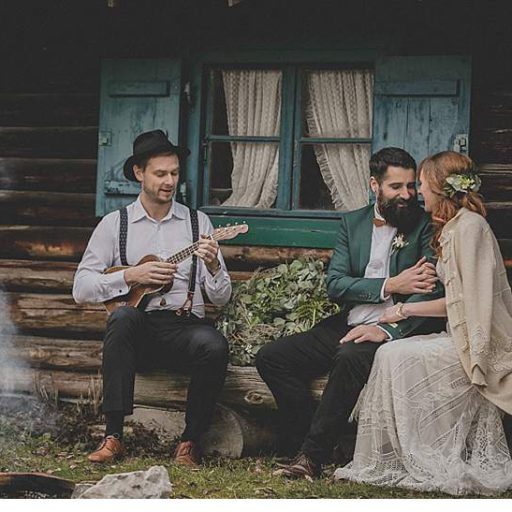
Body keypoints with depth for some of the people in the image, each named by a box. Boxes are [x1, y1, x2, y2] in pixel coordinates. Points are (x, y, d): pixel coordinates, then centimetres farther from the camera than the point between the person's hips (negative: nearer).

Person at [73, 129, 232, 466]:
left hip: (185, 327, 1)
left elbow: (222, 298, 7)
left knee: (215, 346, -32)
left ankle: (191, 441, -14)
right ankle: (114, 435, -31)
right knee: (123, 317, -35)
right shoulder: (115, 224, 9)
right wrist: (131, 276, -12)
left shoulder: (198, 222, 12)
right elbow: (81, 289, 1)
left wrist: (213, 265, -14)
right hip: (138, 329, 0)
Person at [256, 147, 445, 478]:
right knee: (270, 358, -8)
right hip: (346, 327, 6)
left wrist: (388, 329, -24)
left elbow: (433, 289, -11)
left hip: (396, 331, -6)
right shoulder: (353, 222, 13)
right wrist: (390, 285, -12)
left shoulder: (427, 224, 0)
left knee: (350, 358, -37)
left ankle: (312, 455, -27)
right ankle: (334, 439, -12)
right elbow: (335, 285, 3)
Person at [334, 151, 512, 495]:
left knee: (397, 358, -19)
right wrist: (405, 309, 11)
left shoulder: (470, 226, -13)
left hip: (480, 346, -9)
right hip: (463, 338, 9)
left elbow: (477, 300, -18)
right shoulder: (453, 228, 18)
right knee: (392, 356, -7)